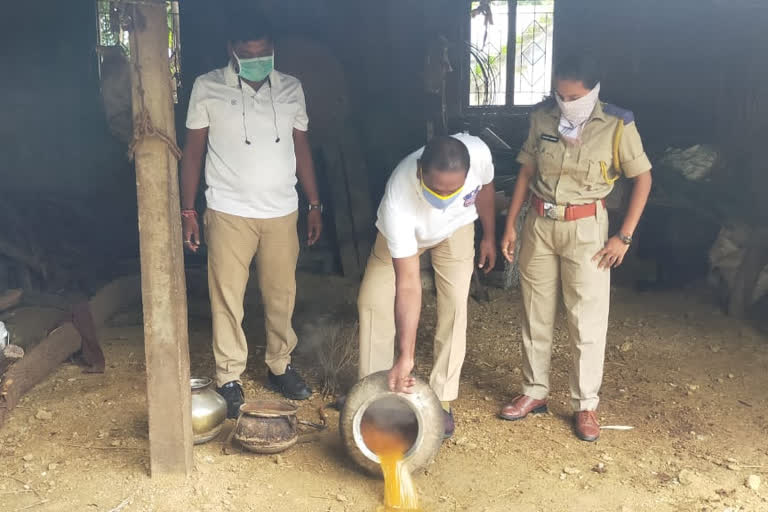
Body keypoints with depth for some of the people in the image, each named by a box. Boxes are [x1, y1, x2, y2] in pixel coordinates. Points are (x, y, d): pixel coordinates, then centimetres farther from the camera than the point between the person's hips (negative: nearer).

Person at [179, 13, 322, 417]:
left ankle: (280, 366, 25)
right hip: (228, 212, -2)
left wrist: (314, 205, 10)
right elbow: (193, 151, 2)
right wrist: (187, 210, -2)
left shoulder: (291, 89, 6)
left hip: (282, 212, 3)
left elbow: (301, 149, 12)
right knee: (227, 297, 2)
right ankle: (229, 379, 15)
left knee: (281, 294, 8)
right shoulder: (207, 88, -2)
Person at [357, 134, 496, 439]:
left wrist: (489, 236, 3)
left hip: (456, 227, 2)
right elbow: (408, 286, -44)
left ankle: (441, 399, 2)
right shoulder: (397, 200, -46)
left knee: (454, 305, -9)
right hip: (402, 232, -1)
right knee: (373, 301, -7)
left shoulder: (479, 153, -38)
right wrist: (406, 357, -45)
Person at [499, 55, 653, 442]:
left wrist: (624, 236, -7)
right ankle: (535, 392, 26)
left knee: (587, 321, 1)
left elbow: (643, 178, -3)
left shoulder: (617, 125, -10)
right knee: (535, 314, 11)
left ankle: (585, 405, 17)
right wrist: (510, 225, 5)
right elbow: (526, 172, 7)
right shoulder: (543, 118, -1)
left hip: (585, 227, -3)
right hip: (539, 224, 4)